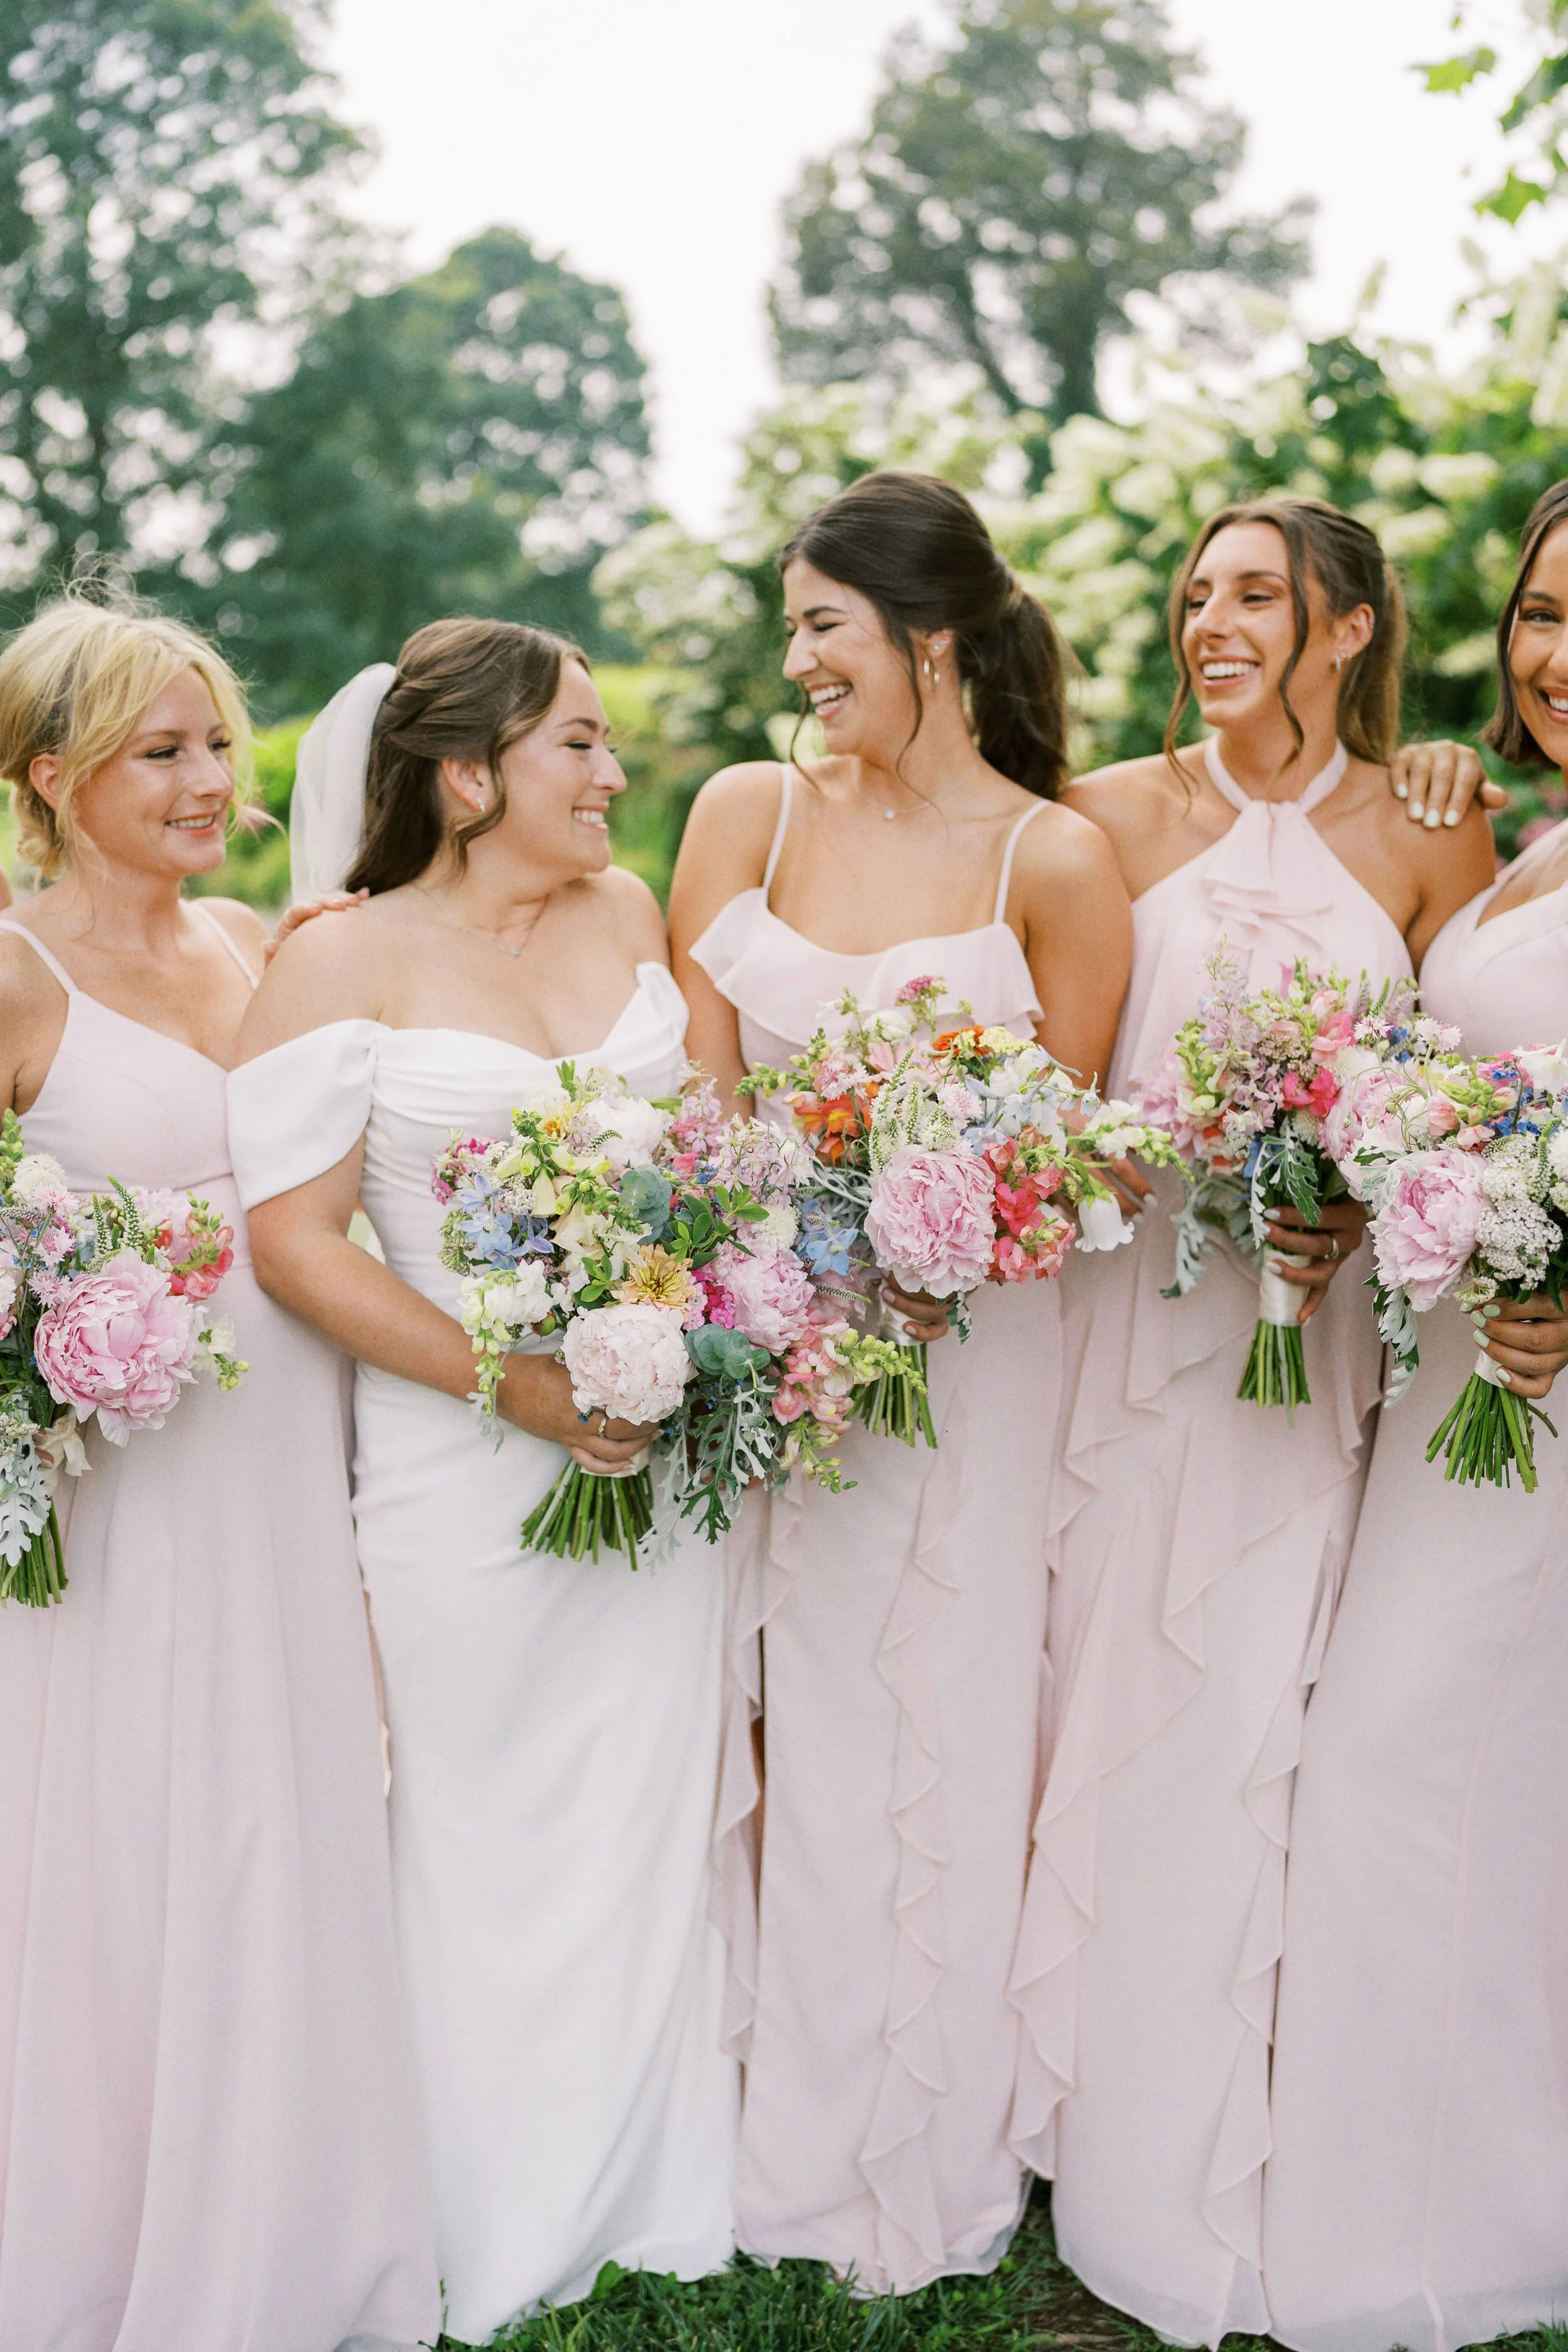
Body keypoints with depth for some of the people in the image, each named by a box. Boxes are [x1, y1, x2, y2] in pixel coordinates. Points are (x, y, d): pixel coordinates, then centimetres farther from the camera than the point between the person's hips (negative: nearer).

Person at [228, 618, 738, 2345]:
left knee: (654, 1827, 11)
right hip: (469, 1465, -4)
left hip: (664, 1439, 4)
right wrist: (513, 1382, -17)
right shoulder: (343, 967, -8)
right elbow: (294, 1239, -11)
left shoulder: (631, 914, 7)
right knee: (493, 1842, 8)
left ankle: (656, 2210, 29)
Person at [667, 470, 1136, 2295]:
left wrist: (930, 1258, -16)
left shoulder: (1053, 863, -5)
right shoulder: (746, 812, 2)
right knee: (786, 1737, 8)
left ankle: (931, 2166, 24)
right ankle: (790, 2142, 26)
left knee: (941, 1733, 6)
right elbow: (694, 1091, 1)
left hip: (968, 1345, -2)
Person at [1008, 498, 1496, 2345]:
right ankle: (1086, 2127, 22)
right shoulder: (1112, 818, 4)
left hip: (1311, 1331, 0)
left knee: (1248, 1717, 2)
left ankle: (1208, 2189, 19)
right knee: (1104, 1689, 4)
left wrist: (1366, 1205, -12)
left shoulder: (1432, 844, 4)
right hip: (1119, 1309, 1)